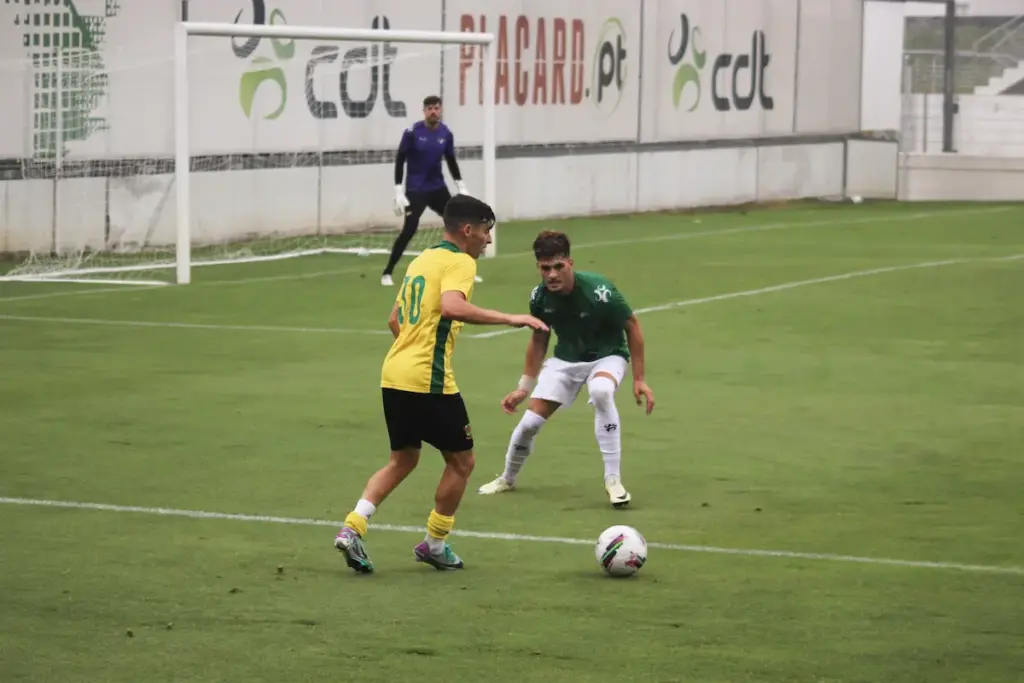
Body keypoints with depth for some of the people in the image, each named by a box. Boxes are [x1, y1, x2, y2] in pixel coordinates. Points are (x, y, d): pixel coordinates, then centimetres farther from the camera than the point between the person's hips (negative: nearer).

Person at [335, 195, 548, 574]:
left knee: (402, 460, 19)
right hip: (429, 382, -8)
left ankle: (353, 528, 3)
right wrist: (510, 319, -27)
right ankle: (435, 544, 16)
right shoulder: (459, 262, -8)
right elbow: (452, 307, -29)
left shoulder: (421, 260, 18)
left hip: (394, 375, 8)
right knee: (461, 461, 9)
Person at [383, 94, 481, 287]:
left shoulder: (446, 133, 0)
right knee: (409, 230, -17)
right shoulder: (412, 132, -13)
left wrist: (461, 188, 10)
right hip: (416, 190, -5)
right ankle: (387, 273, -7)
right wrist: (399, 192, -15)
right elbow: (399, 161, -10)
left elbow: (451, 161, 13)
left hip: (438, 189, 5)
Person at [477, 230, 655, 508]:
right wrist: (524, 387, 8)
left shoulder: (598, 290, -28)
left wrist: (639, 379, -13)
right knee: (530, 421, -7)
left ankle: (613, 479, -28)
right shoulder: (539, 297, -14)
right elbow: (539, 340, 5)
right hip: (565, 359, 4)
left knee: (601, 391, -39)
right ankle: (507, 479, 26)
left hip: (606, 356, -4)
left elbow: (632, 326, -14)